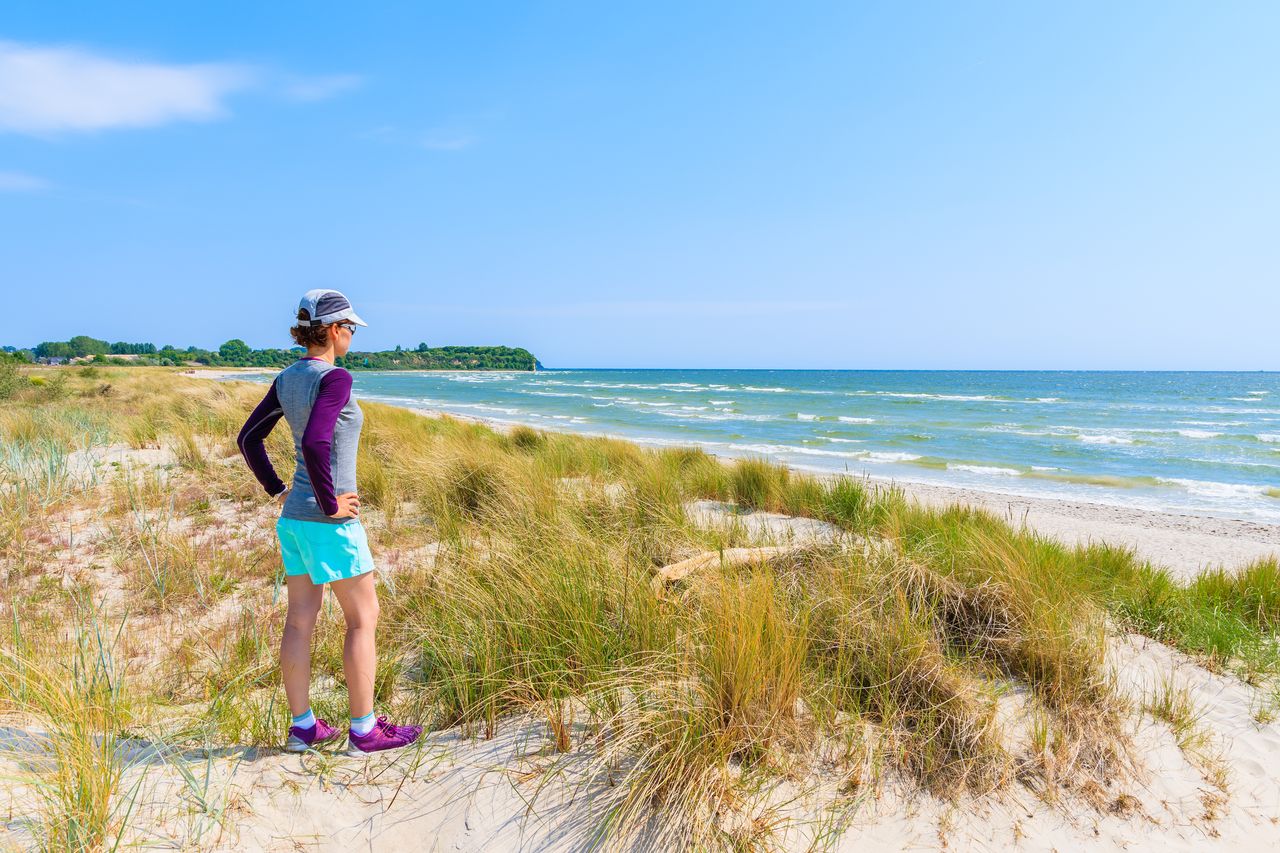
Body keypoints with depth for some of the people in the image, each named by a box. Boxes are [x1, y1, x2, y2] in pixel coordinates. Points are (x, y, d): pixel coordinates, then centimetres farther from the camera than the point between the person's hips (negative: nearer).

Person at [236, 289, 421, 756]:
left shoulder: (287, 378, 8)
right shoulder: (335, 377, -17)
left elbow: (249, 438, 14)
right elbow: (315, 442, -30)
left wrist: (278, 491, 15)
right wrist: (330, 503, -20)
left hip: (293, 518, 8)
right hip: (330, 523, -8)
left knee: (300, 621, 13)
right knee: (363, 619, 4)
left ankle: (302, 726, 24)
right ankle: (363, 730, 12)